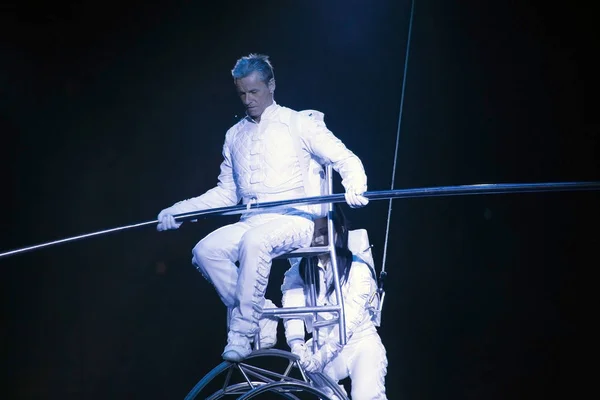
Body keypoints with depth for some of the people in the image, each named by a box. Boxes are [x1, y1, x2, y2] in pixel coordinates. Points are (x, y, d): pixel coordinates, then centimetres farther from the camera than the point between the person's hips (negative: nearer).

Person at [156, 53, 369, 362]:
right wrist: (180, 210, 13)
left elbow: (346, 160, 0)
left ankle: (241, 333, -28)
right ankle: (262, 315, -13)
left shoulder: (298, 123, 6)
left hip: (295, 219, -5)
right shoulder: (235, 135, 21)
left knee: (254, 241, -37)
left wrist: (354, 186, -23)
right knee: (206, 251, -23)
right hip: (251, 222, 5)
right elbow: (226, 192, 24)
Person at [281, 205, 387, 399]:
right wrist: (297, 345, -36)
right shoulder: (299, 271, 0)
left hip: (360, 344, -3)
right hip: (320, 347, 3)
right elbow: (292, 309, -16)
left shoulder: (358, 268, -9)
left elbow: (350, 318, -20)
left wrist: (322, 356, -32)